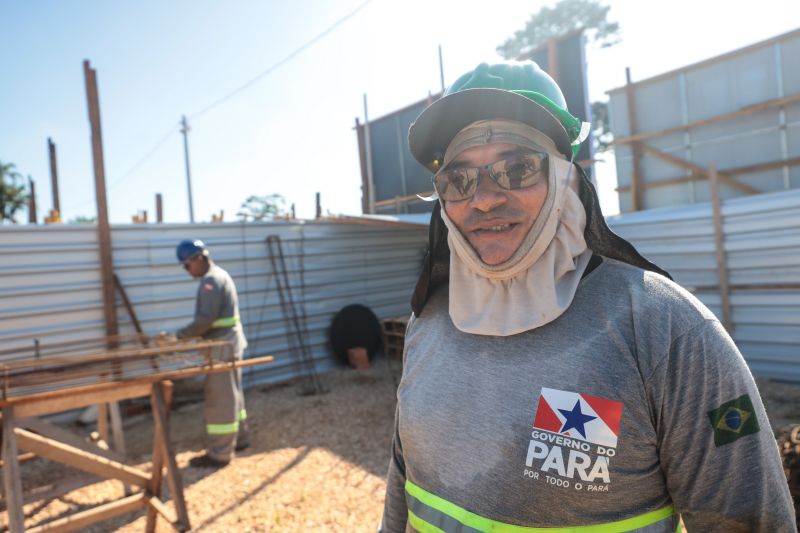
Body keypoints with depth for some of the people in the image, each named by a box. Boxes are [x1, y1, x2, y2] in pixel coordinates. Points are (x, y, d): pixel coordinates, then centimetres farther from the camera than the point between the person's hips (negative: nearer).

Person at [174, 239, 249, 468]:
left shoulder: (211, 280, -18)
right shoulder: (219, 275, 14)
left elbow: (205, 319, -23)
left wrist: (180, 335, -12)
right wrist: (191, 334, 10)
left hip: (222, 347, -10)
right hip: (229, 343, 10)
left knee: (219, 399, -3)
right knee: (232, 394, 19)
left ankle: (219, 454, 5)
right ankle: (238, 439, 31)